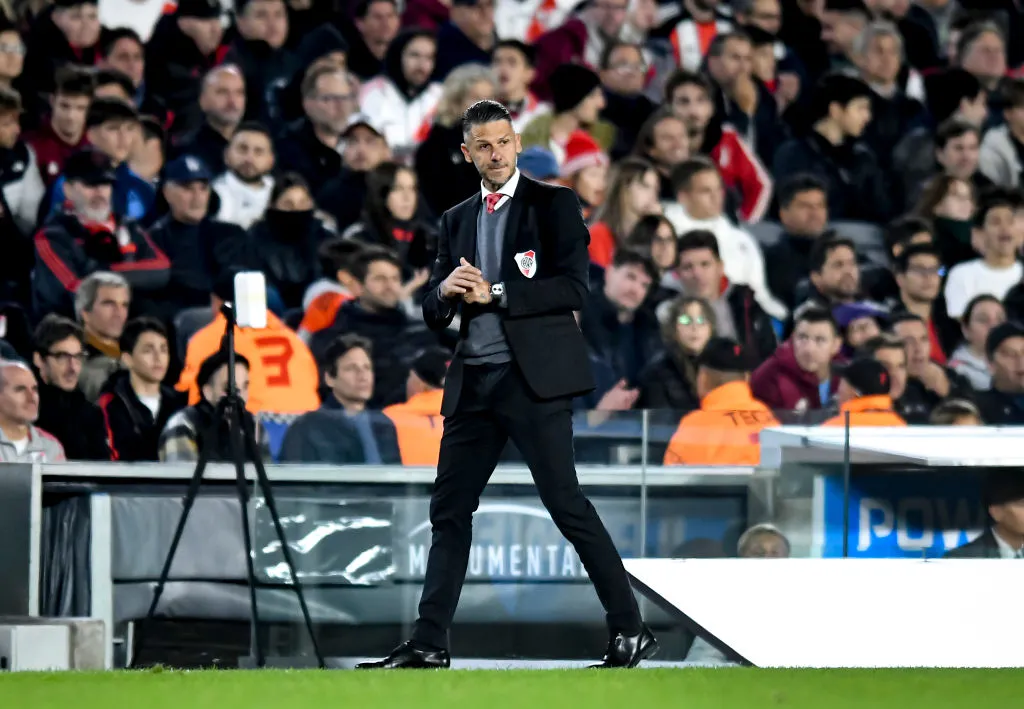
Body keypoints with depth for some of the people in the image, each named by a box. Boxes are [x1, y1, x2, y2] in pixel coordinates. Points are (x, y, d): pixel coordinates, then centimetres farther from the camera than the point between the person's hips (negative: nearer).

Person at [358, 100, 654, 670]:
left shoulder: (555, 206, 0)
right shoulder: (457, 221, 18)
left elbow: (575, 287, -11)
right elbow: (435, 315, 17)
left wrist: (493, 294, -14)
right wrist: (445, 290, -7)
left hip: (534, 378, -6)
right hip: (474, 382, 6)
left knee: (567, 503, -10)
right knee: (450, 509, 5)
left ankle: (630, 630, -5)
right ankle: (429, 643, 8)